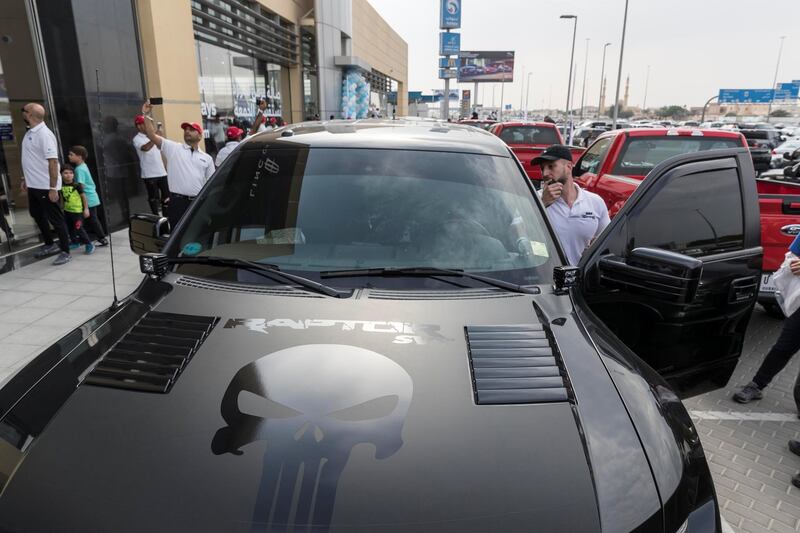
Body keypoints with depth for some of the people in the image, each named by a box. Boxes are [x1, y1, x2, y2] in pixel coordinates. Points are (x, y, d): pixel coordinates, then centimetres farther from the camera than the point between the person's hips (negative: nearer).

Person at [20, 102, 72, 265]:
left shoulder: (44, 134, -18)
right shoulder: (30, 132, 11)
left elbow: (53, 162, -23)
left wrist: (53, 188, -25)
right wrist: (25, 178, 22)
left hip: (46, 186, -10)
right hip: (34, 185, 10)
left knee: (55, 218, -1)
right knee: (36, 214, 20)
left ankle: (65, 252, 8)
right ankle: (50, 244, 34)